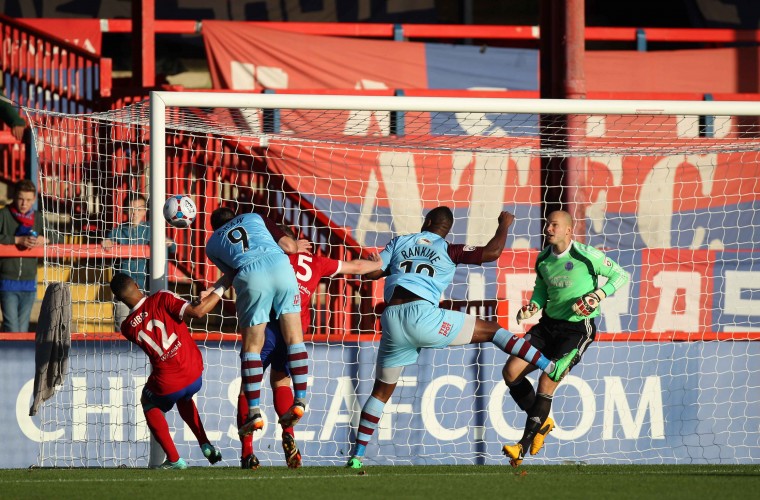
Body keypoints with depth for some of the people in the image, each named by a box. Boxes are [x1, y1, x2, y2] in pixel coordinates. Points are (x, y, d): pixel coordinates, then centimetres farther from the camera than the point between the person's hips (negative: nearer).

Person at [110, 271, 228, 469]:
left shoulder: (128, 328, -3)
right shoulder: (162, 299, -11)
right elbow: (197, 312, -20)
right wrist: (220, 288, -8)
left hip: (167, 386, -2)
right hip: (195, 376, 2)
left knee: (149, 404, 32)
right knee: (184, 398, 38)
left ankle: (174, 459, 21)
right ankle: (205, 445, 26)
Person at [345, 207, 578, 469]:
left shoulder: (399, 242, 19)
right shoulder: (447, 250, 11)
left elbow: (371, 272, 15)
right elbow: (492, 252, 6)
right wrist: (504, 225, 25)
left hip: (391, 320, 3)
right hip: (421, 313, -3)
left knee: (382, 389, 17)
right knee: (492, 330, 9)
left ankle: (357, 455, 12)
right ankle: (551, 368, 2)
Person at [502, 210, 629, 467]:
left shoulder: (587, 256, -15)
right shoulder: (543, 259, 3)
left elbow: (621, 275, -6)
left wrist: (599, 294, -22)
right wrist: (532, 306, -4)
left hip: (578, 328, -7)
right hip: (548, 325, 7)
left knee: (547, 381, -17)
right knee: (511, 371, -3)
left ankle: (523, 447, -12)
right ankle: (542, 421, 18)